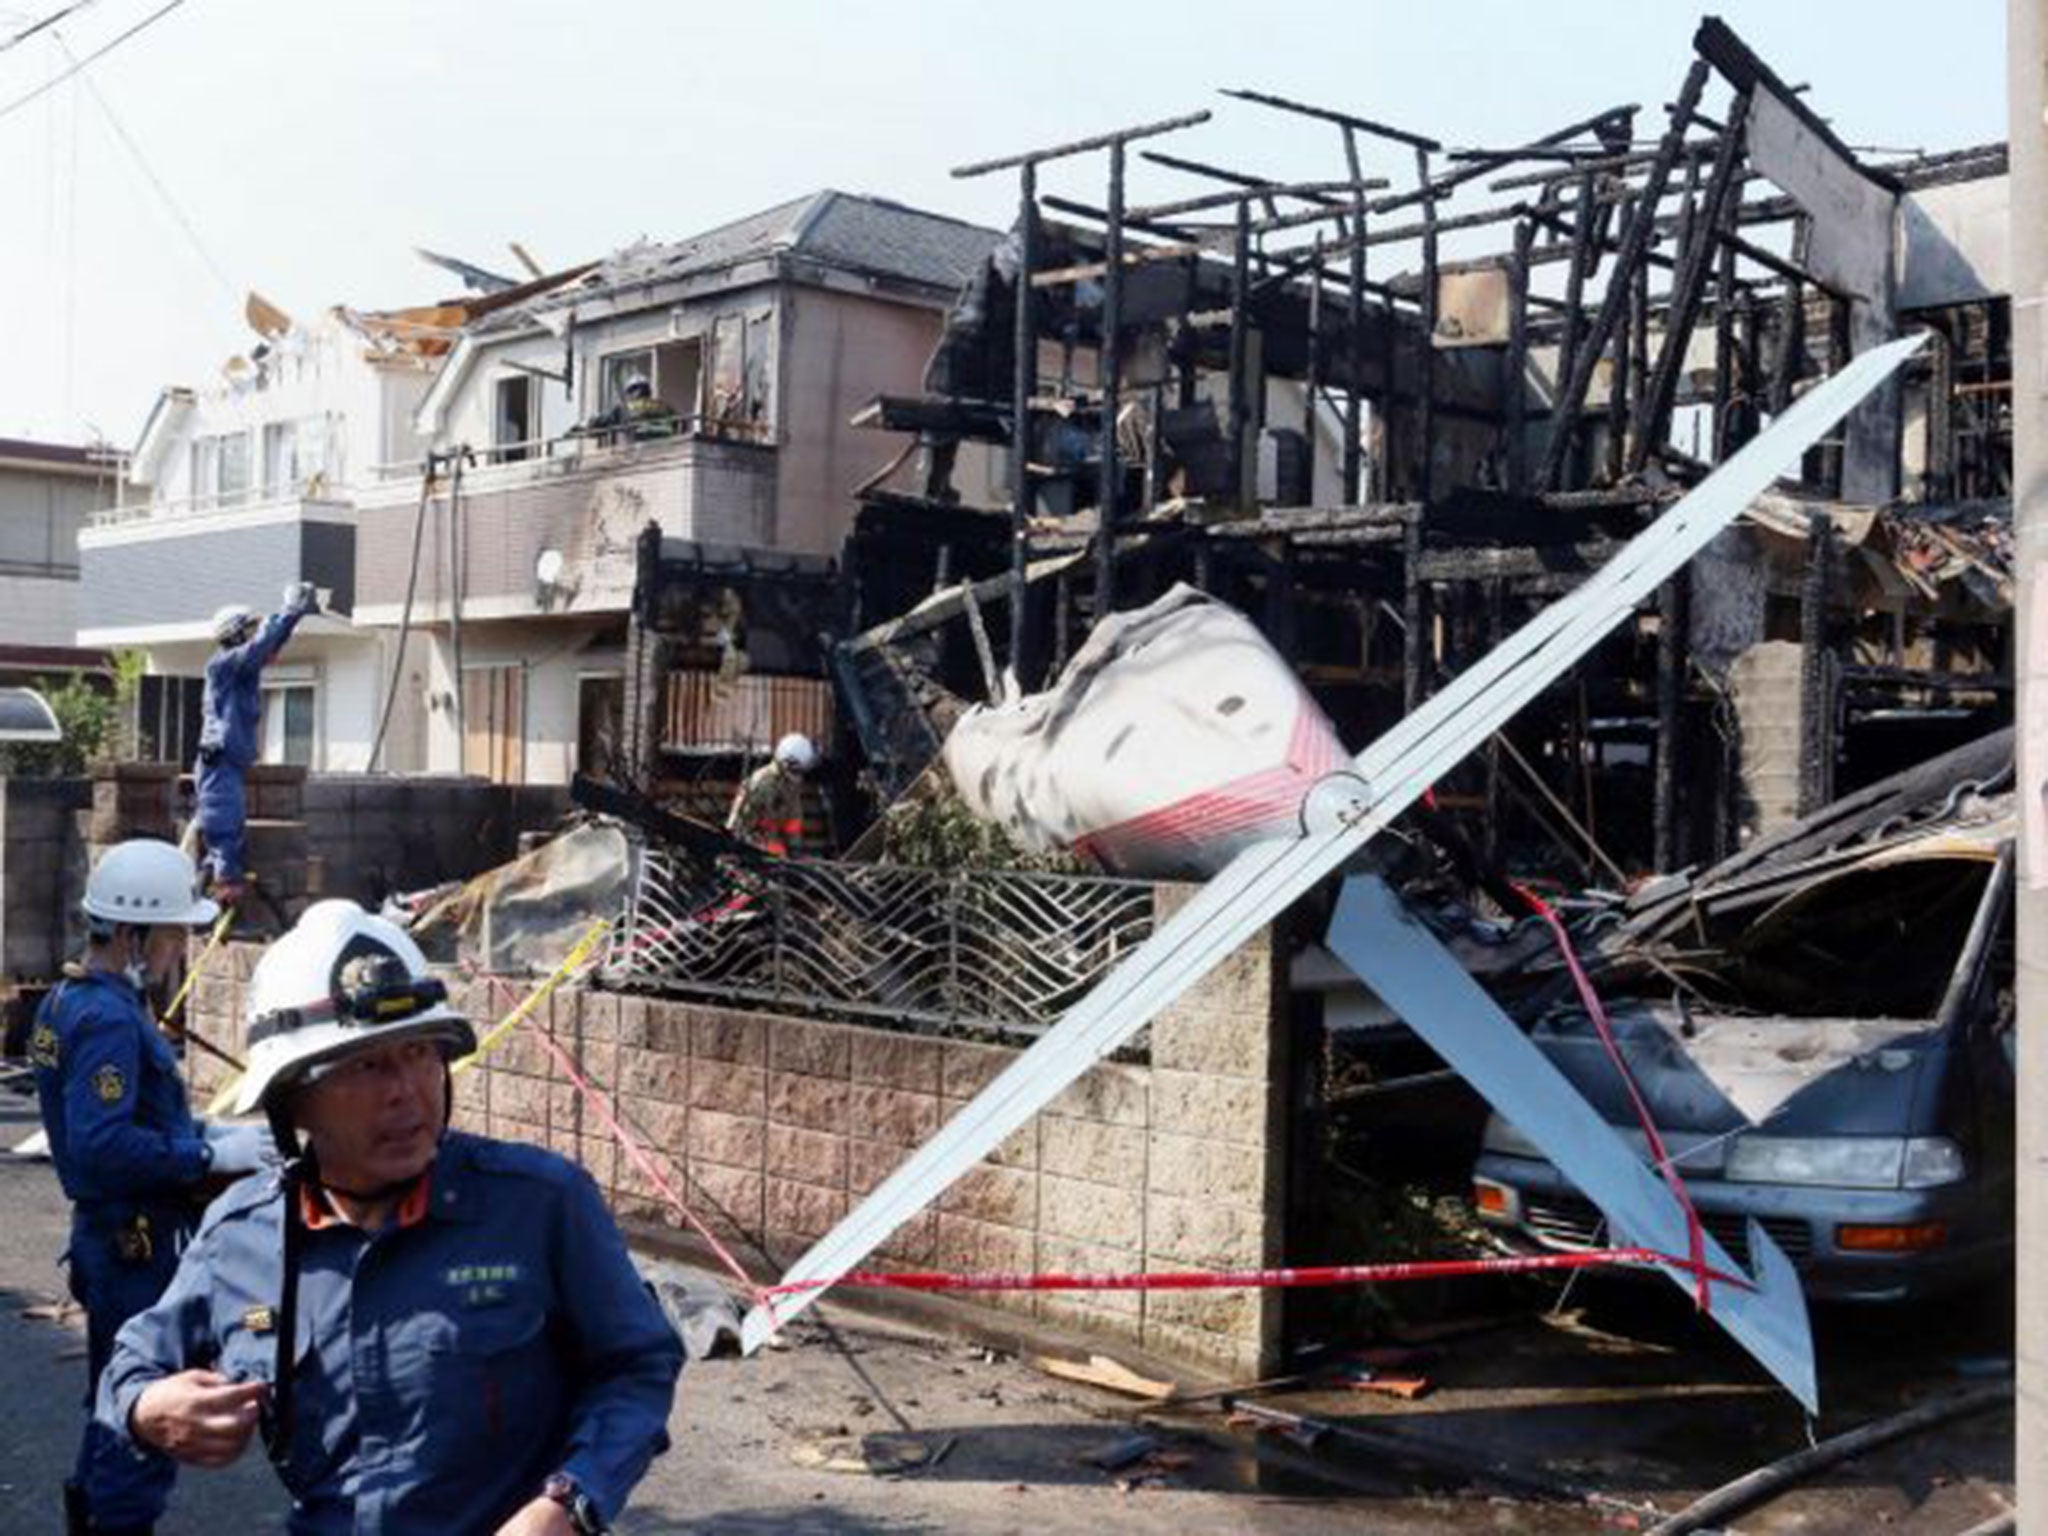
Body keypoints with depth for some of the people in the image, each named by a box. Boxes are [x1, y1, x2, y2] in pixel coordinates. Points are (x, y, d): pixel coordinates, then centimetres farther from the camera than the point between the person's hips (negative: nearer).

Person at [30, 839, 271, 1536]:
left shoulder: (71, 1000, 10)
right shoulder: (108, 1019, -22)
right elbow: (104, 1147, -30)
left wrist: (202, 1130, 9)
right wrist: (209, 1155, -23)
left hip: (114, 1236, 10)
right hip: (133, 1240, -10)